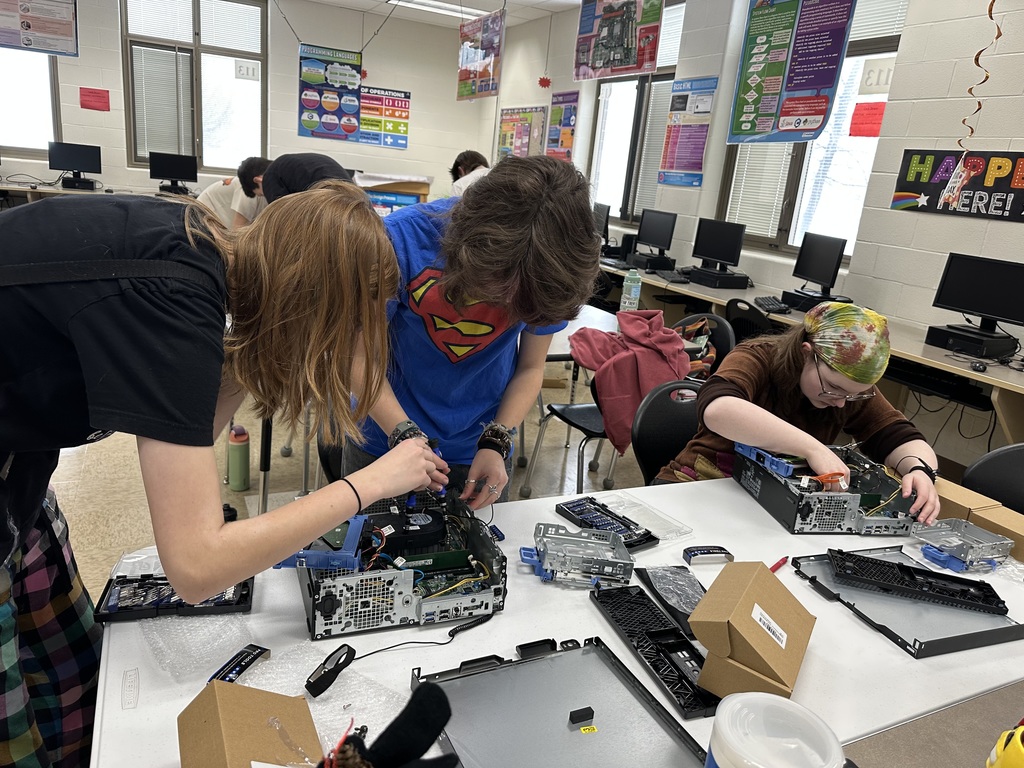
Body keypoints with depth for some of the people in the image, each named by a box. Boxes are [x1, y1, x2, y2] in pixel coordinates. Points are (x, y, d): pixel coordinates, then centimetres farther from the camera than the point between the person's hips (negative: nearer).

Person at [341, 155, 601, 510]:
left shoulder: (552, 268, -18)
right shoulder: (403, 239, -26)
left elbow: (531, 367, -6)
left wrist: (496, 442, -19)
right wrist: (404, 434, -29)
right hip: (385, 440, -1)